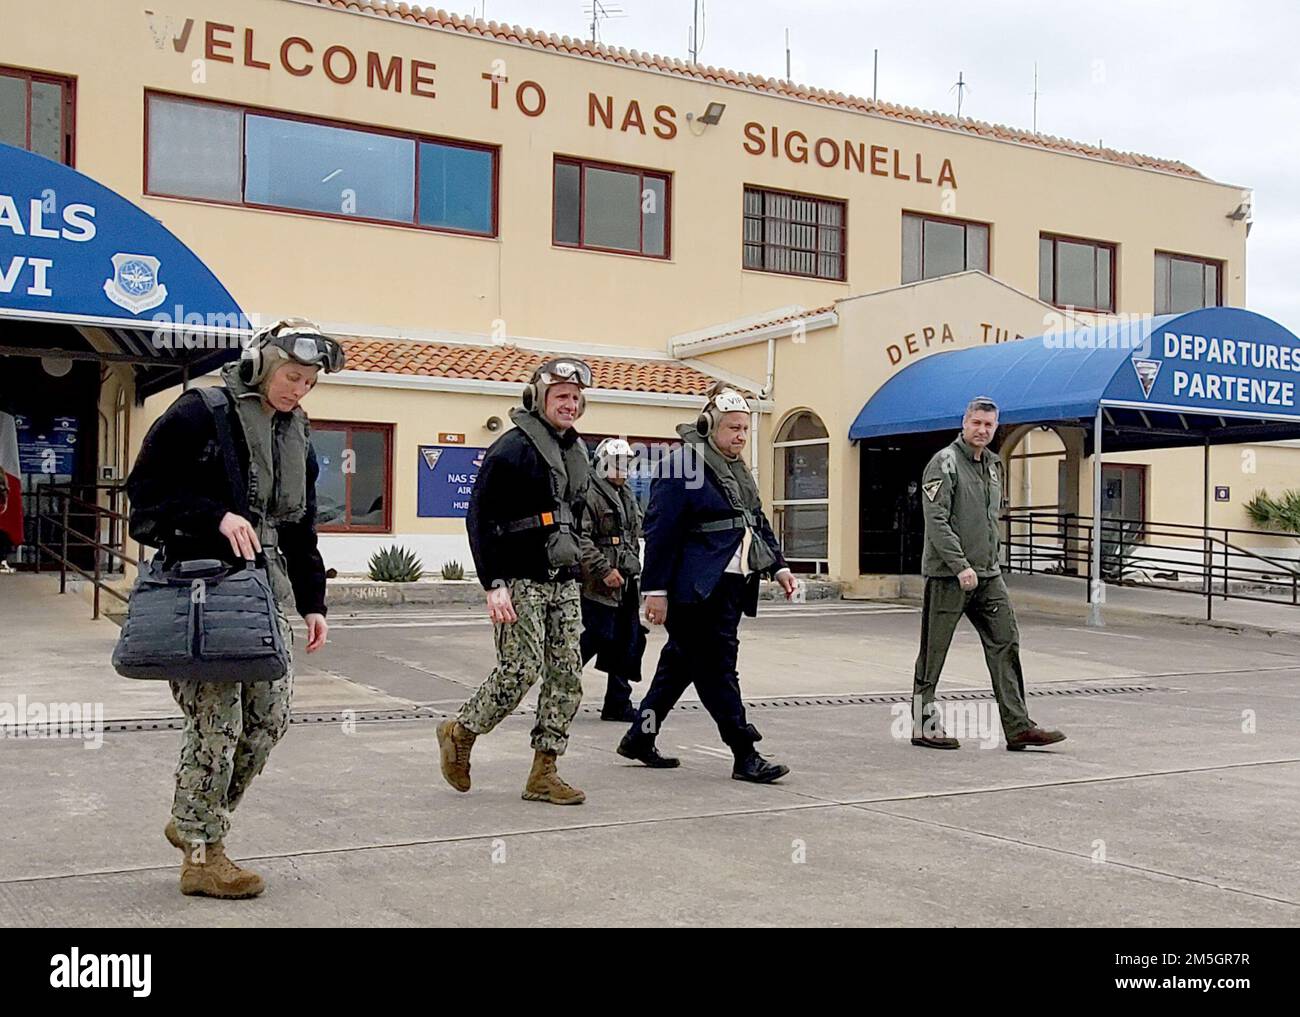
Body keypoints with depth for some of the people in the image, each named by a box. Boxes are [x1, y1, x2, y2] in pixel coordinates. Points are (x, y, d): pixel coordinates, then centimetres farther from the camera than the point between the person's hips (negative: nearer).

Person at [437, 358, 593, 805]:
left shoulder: (577, 451, 14)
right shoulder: (512, 448, -10)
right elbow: (479, 517, -13)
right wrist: (493, 584, -19)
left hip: (563, 582, 8)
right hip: (520, 581, -8)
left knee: (567, 676, 3)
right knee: (521, 670, -10)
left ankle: (543, 773, 10)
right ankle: (459, 733, 16)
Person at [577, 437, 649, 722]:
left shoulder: (627, 496, 19)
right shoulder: (590, 494, -10)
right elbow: (581, 538, -20)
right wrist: (604, 570, -22)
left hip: (626, 582, 9)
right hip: (599, 583, -9)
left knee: (629, 641, 8)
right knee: (598, 637, -8)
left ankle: (618, 704, 16)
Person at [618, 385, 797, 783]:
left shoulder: (737, 470, 18)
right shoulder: (682, 466, -12)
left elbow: (758, 522, 26)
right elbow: (661, 531, -15)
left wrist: (778, 566, 16)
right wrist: (656, 590, -18)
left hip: (729, 585, 10)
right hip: (697, 589, -10)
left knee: (682, 661, 15)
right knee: (717, 667, -5)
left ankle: (639, 738, 26)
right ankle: (745, 756, -1)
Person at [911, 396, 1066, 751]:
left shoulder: (993, 465, 16)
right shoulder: (944, 463, -10)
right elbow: (936, 521, -17)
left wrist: (990, 561, 17)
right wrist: (960, 566, -22)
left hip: (987, 575, 8)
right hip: (947, 574, -8)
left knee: (1005, 642, 2)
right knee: (934, 652, 1)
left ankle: (1017, 727, 4)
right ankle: (924, 726, 12)